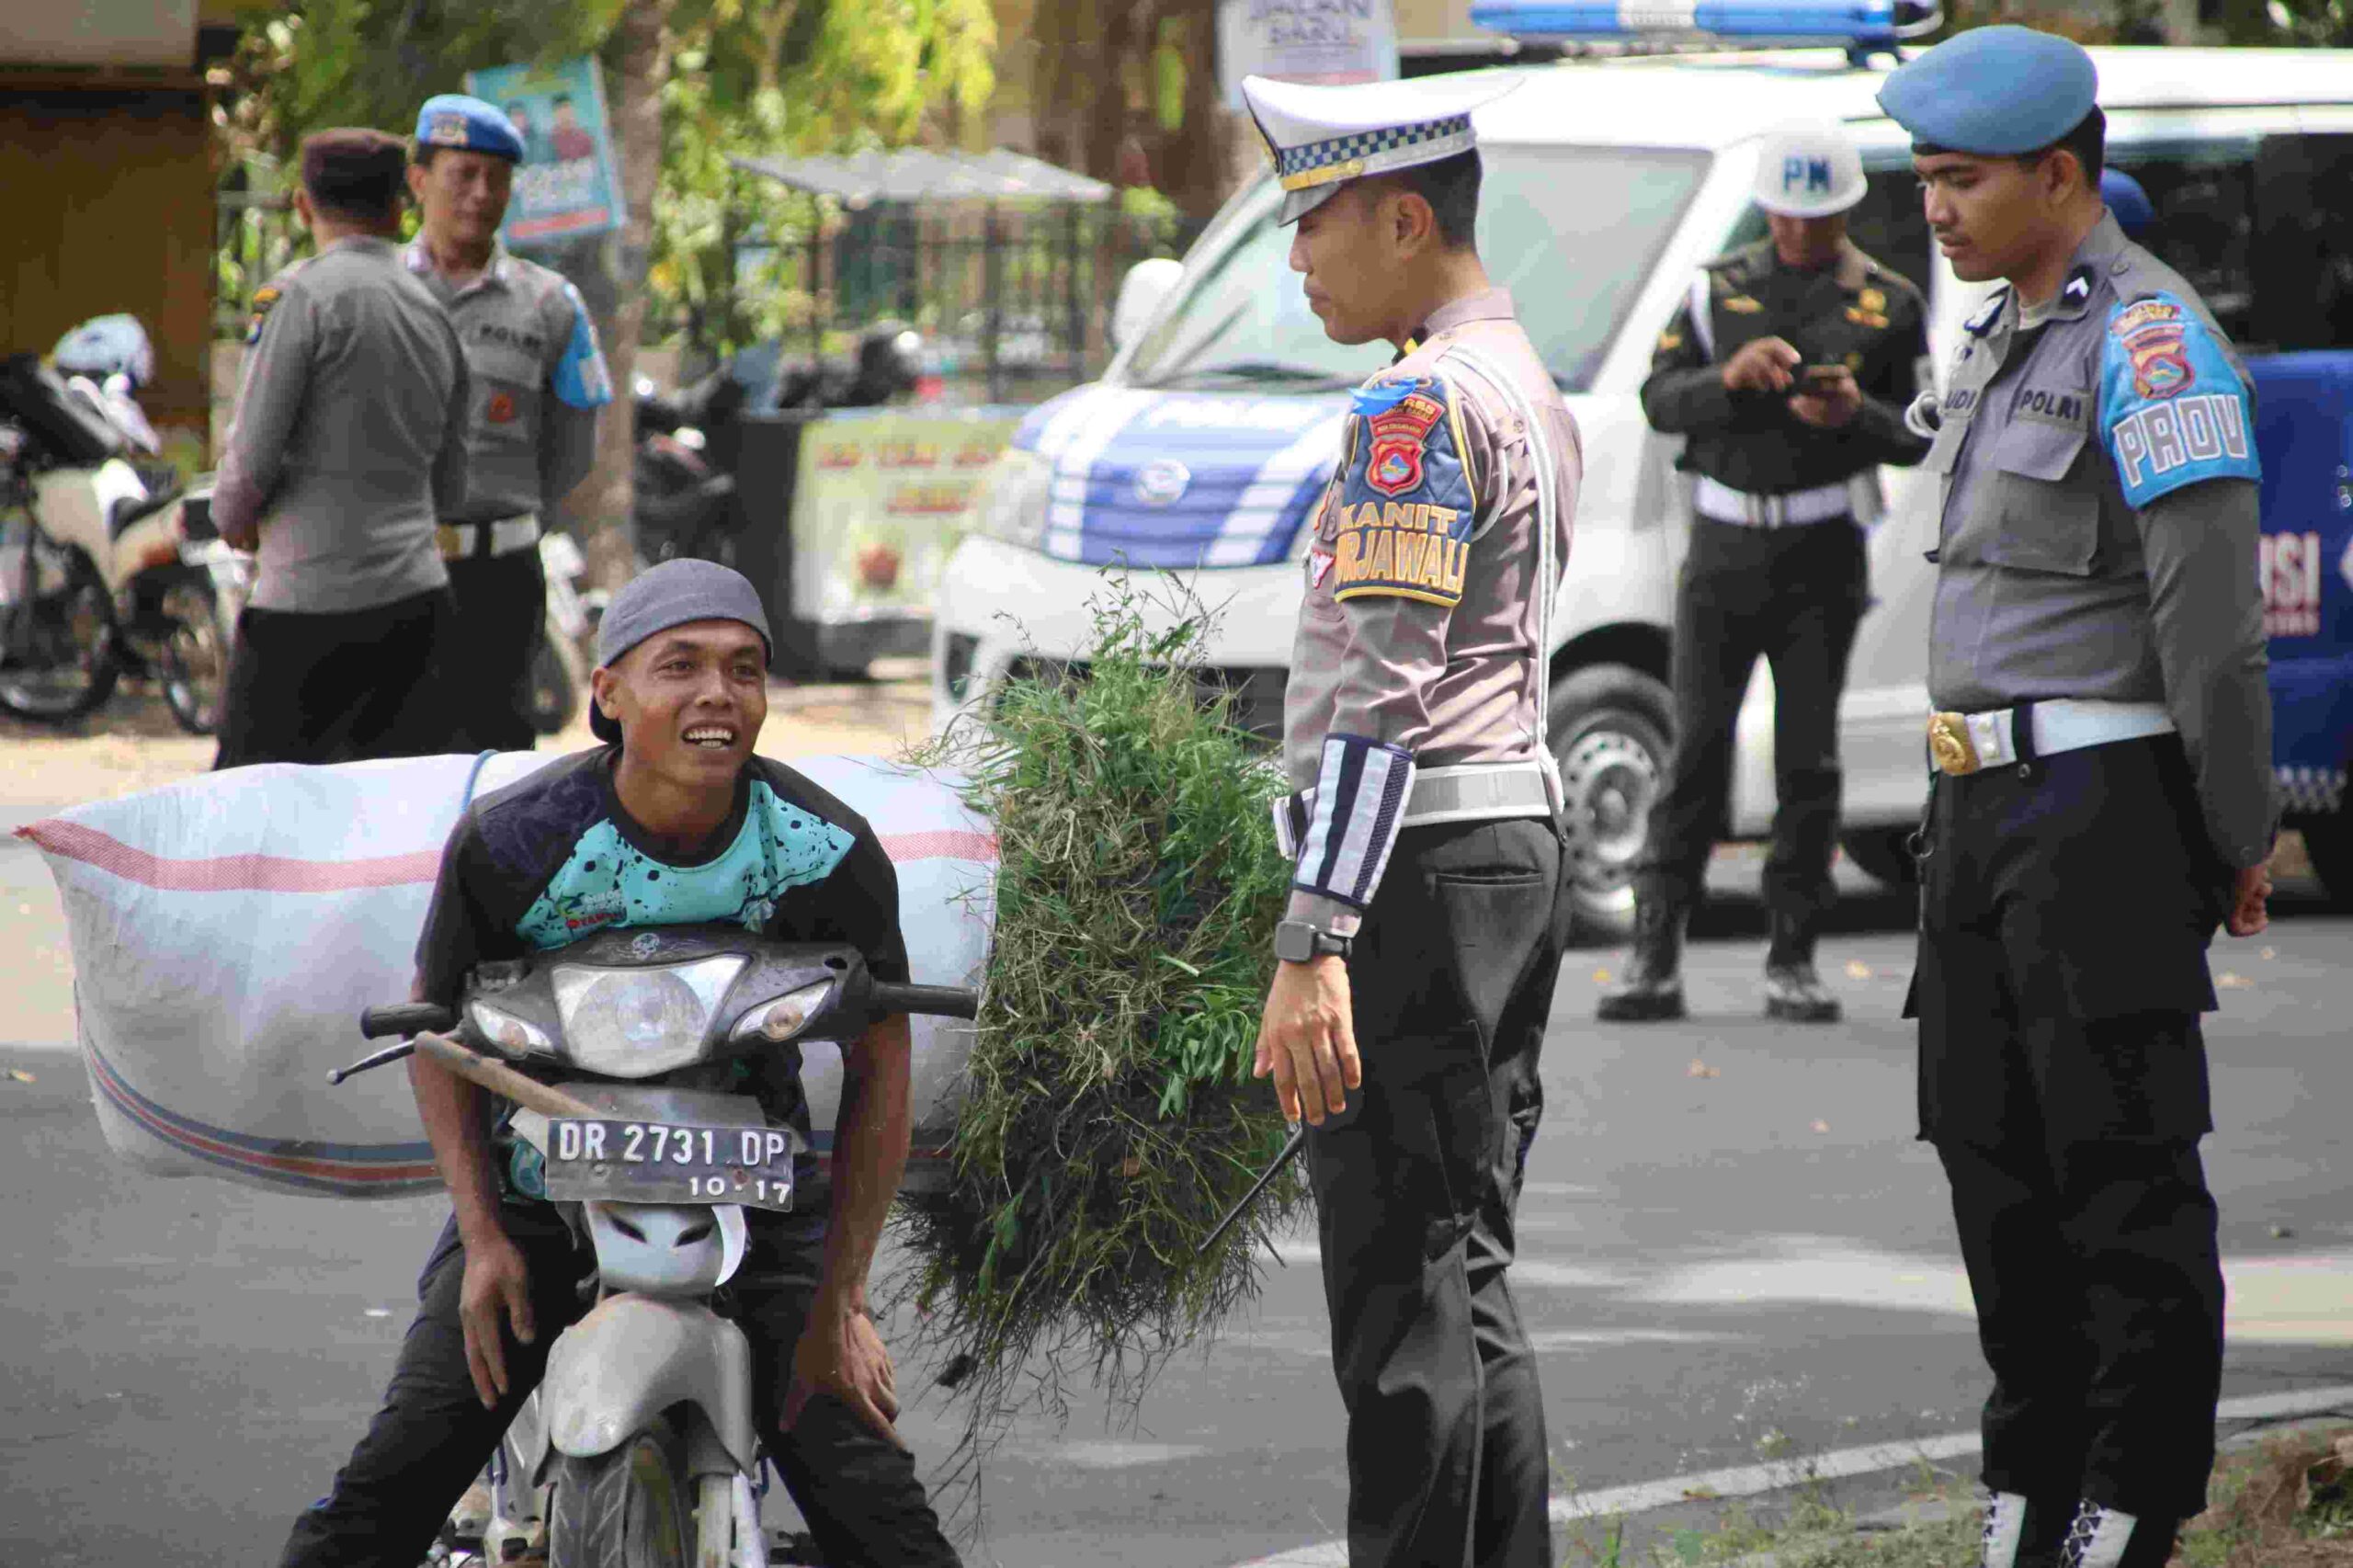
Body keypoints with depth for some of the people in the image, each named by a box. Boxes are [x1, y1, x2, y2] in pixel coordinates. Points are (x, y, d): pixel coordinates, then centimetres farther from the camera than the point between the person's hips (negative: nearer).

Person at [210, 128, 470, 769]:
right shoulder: (434, 317, 13)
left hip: (312, 603, -6)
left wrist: (231, 518, 9)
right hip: (419, 596, 6)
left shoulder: (300, 295, -9)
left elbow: (253, 456, -12)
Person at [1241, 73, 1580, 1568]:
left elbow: (1383, 690, -22)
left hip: (1419, 870, -10)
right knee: (1472, 1285, 13)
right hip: (1525, 840, 10)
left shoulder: (1419, 409, -14)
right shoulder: (1535, 391, 18)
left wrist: (1315, 942, -26)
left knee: (1403, 1303, -9)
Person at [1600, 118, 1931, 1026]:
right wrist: (1729, 378, -18)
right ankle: (1655, 957, -1)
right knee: (1695, 749, -3)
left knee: (1808, 762, 0)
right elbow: (1660, 399, 1)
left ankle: (1793, 959, 7)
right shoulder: (1718, 289, 8)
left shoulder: (1887, 303, 5)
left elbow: (1918, 435, 4)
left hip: (1820, 552, -1)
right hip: (1722, 548, 1)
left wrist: (1855, 413, -16)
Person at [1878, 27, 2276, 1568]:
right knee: (1993, 1150, 12)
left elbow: (2213, 613, -17)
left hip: (2104, 796, -10)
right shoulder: (2001, 336, 16)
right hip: (1985, 803, 10)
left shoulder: (2148, 342, -14)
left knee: (2125, 1166, -5)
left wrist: (2235, 840, -15)